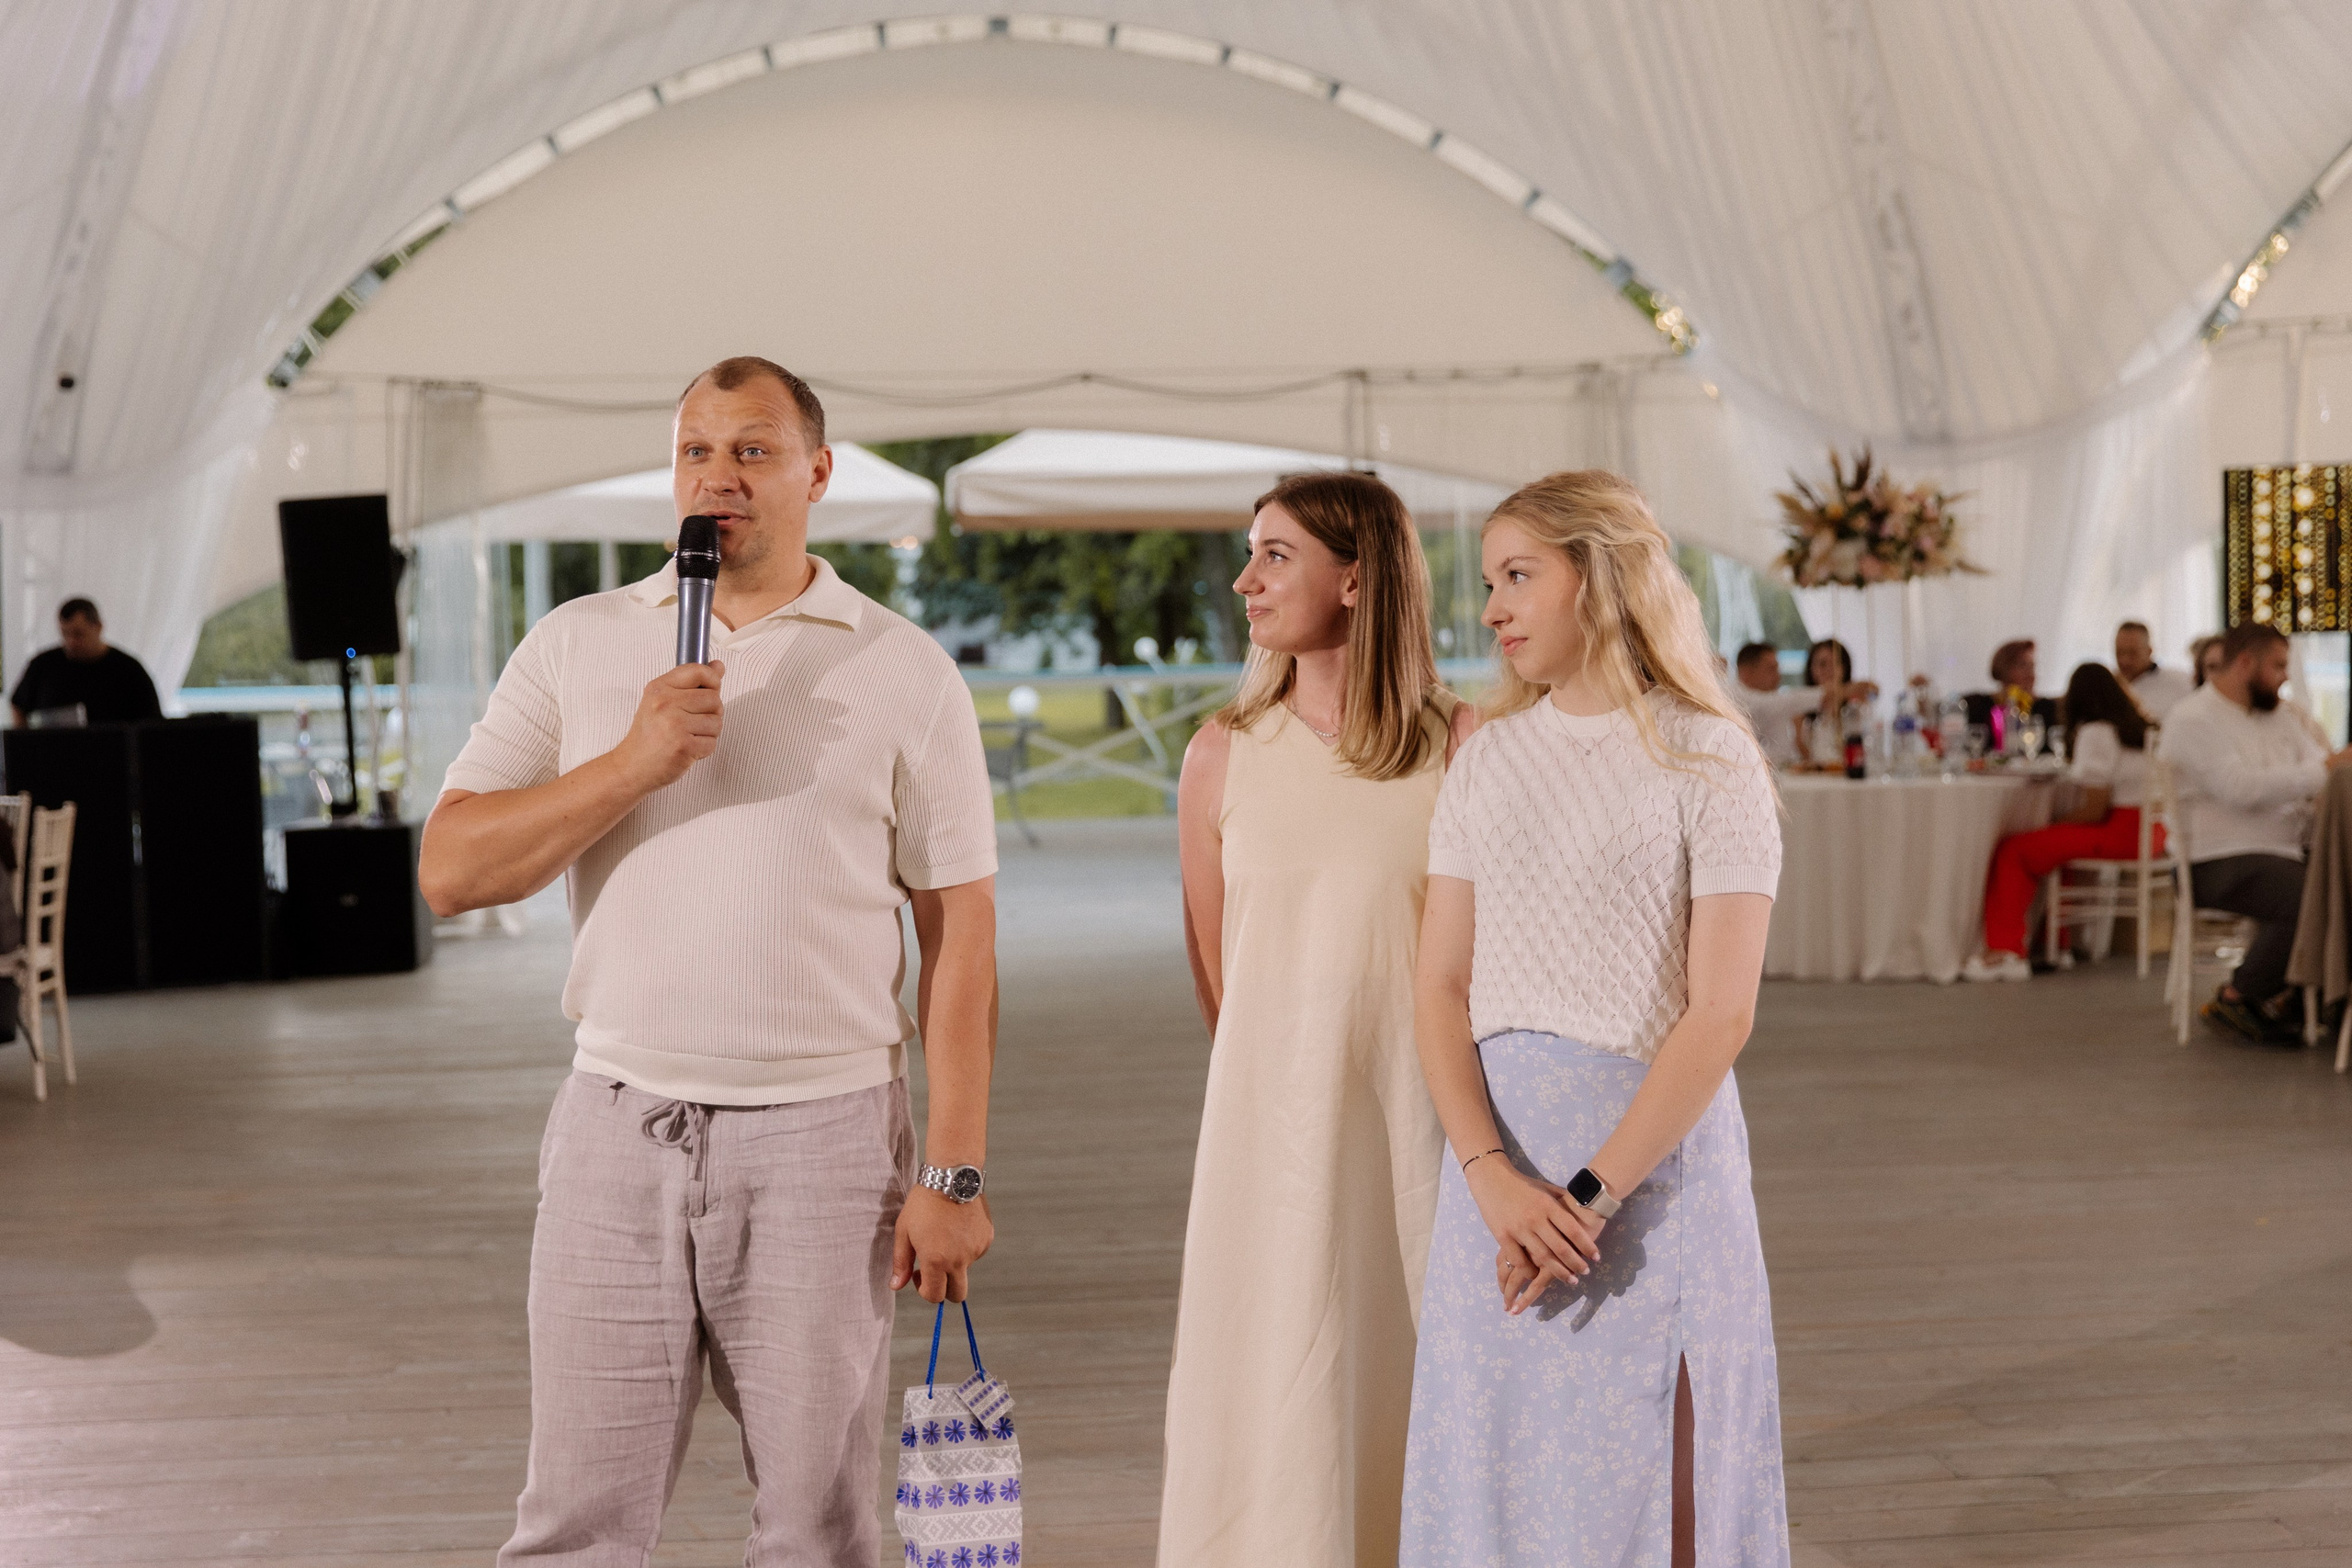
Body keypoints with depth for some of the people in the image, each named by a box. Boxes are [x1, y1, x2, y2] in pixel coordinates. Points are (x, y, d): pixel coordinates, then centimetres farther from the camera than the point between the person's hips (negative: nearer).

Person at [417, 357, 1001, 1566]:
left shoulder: (906, 673, 2)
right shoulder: (576, 647, 7)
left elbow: (959, 935, 1)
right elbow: (451, 872, 0)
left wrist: (955, 1175, -5)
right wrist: (633, 761, -13)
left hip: (822, 1137, -1)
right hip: (619, 1126, 1)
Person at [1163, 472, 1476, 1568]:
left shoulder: (1464, 746, -4)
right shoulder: (1225, 755, 2)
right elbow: (1214, 967, 9)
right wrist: (1294, 1088, 11)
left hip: (1426, 1108, -1)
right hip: (1273, 1117, 1)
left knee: (1428, 1377, 4)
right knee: (1281, 1385, 4)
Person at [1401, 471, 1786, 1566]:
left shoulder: (1706, 762, -4)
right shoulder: (1487, 758, 10)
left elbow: (1721, 1014, -11)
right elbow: (1441, 987, 3)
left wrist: (1594, 1193, -17)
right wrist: (1493, 1176, -11)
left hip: (1655, 1149, -4)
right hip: (1499, 1156, 4)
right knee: (1492, 1474, 8)